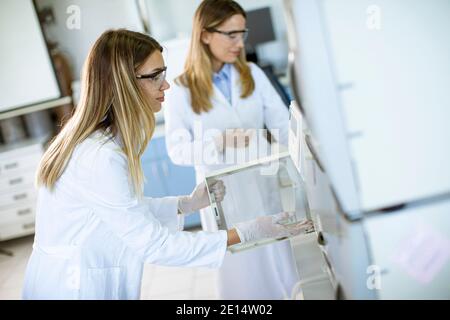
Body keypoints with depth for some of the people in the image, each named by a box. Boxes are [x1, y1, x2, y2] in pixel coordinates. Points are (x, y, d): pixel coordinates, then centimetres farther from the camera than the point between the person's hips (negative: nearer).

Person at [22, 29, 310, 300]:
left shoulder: (103, 136, 1)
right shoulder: (101, 157, -28)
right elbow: (155, 245, -24)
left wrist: (187, 204, -2)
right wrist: (245, 234, -21)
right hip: (74, 287, -8)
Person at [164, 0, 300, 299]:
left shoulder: (252, 73, 2)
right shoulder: (181, 91, -7)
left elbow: (282, 123, -2)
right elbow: (177, 150, -9)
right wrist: (218, 142, -24)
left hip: (264, 184, 3)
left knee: (278, 260, 14)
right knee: (242, 267, 11)